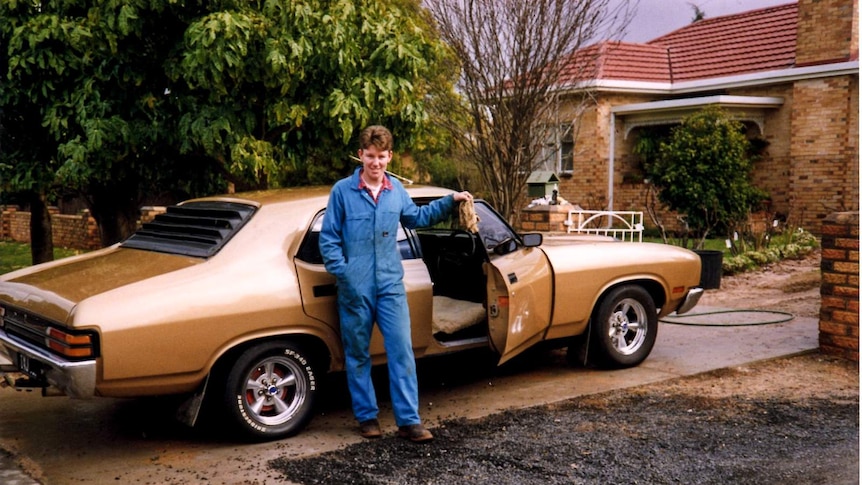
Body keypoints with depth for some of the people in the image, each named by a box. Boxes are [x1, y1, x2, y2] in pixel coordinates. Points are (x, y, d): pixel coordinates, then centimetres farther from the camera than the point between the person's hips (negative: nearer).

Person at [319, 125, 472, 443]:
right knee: (358, 355, 8)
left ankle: (409, 420, 4)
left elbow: (418, 217, 25)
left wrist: (450, 201, 15)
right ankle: (367, 416, 22)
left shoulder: (396, 190, 7)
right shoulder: (342, 191, -4)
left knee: (402, 351, -2)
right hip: (356, 290, -2)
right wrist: (343, 274, -12)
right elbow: (328, 238, -2)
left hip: (391, 286, 3)